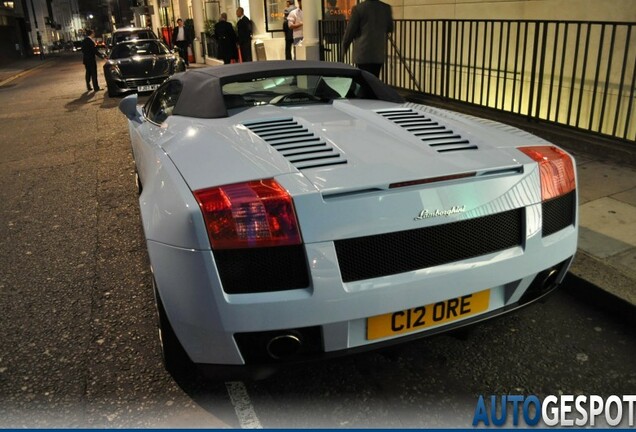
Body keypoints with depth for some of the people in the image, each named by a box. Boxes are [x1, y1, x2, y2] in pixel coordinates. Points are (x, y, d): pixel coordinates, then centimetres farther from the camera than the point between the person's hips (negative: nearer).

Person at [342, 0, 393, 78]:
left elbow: (350, 30, -3)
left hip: (363, 54, -4)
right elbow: (390, 29, 14)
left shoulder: (358, 8, -9)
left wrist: (344, 46, 11)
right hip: (379, 53, 4)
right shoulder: (386, 8, 2)